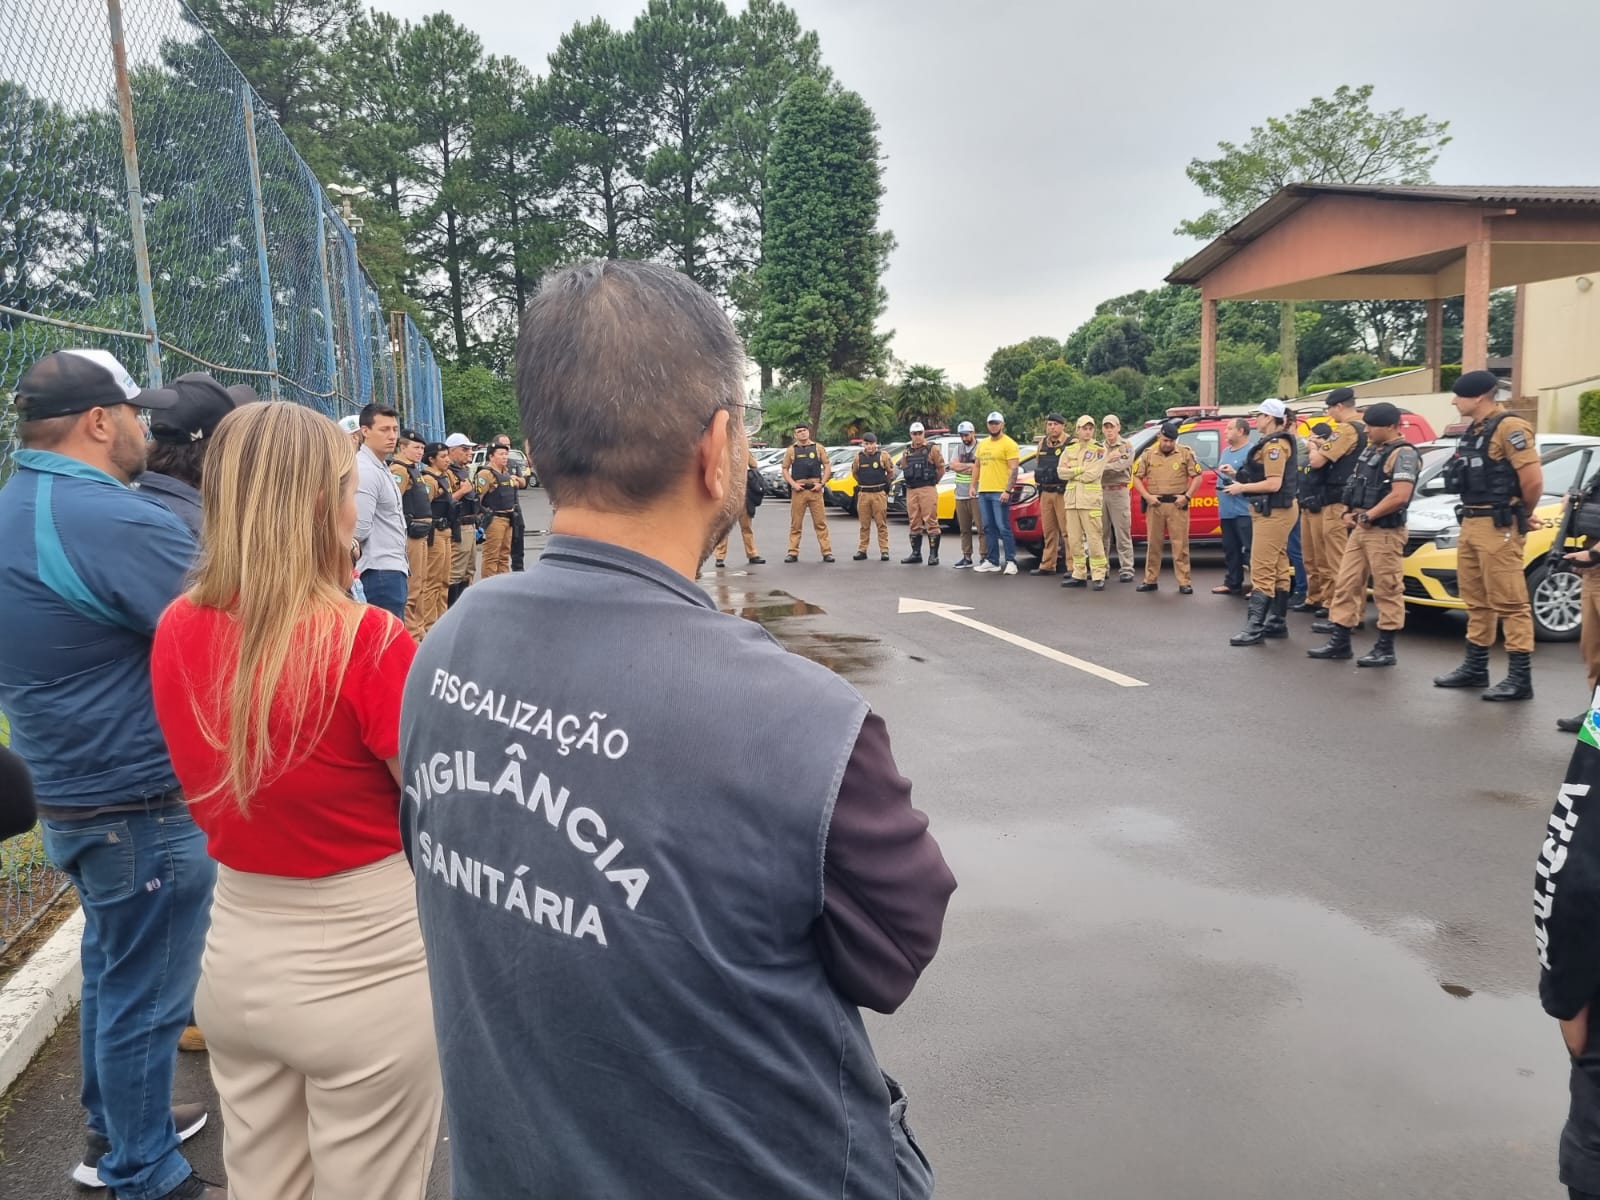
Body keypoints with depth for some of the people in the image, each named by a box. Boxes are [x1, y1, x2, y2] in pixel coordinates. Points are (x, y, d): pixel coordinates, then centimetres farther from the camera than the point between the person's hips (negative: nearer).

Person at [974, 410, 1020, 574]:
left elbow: (1013, 470, -11)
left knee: (1003, 527, -8)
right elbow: (977, 465, 24)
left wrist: (1007, 491, -19)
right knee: (988, 528, 9)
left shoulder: (1009, 444, -5)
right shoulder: (982, 444, 17)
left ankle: (1011, 562, -4)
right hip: (983, 492, 7)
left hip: (999, 492, -7)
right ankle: (992, 561, 15)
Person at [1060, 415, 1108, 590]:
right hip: (1071, 498, 5)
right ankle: (1079, 574, 16)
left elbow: (1092, 475, -13)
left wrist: (1072, 473, -3)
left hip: (1090, 499, -5)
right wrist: (1081, 469, -8)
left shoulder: (1099, 449, -1)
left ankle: (1098, 576, -6)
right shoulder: (1070, 449, 14)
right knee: (1074, 539, 8)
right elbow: (1062, 472, 2)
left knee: (1094, 539, -8)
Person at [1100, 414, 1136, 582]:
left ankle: (1126, 569, -4)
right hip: (1100, 491, 4)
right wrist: (1108, 459, -13)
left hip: (1119, 492, -4)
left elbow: (1120, 466, -14)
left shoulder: (1126, 446, 3)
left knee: (1122, 533, -5)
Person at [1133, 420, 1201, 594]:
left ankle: (1184, 582, 2)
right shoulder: (1148, 454, 6)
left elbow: (1197, 476, 3)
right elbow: (1137, 478, 9)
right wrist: (1147, 496, -4)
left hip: (1177, 505, -2)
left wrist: (1187, 496, -8)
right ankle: (1150, 580, 15)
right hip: (1154, 505, 2)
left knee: (1180, 545, -1)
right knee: (1153, 544, 7)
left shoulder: (1186, 453, 1)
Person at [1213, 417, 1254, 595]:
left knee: (1249, 550, -10)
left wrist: (1235, 473, -25)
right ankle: (1232, 583, 21)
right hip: (1226, 510, 9)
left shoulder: (1251, 452, -10)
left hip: (1244, 511, -9)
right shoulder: (1225, 451, 19)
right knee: (1230, 550, 14)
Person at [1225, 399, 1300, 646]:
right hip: (1276, 511, 11)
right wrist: (1239, 477, 11)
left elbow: (1273, 484, -23)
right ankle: (1277, 622, 20)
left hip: (1273, 512, -11)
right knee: (1278, 569, 14)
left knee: (1261, 571, -12)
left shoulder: (1275, 444, -16)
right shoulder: (1276, 443, 17)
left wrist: (1242, 488, -14)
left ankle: (1255, 627, -13)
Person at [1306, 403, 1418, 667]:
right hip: (1359, 529, 9)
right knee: (1346, 585, 9)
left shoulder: (1403, 454, -12)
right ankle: (1339, 642, 14)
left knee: (1387, 591, -2)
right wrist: (1349, 512, 5)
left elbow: (1399, 496, -23)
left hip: (1384, 532, -9)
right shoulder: (1370, 450, 16)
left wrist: (1367, 516, -16)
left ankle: (1385, 649, 4)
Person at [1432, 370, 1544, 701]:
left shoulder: (1508, 428, -14)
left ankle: (1520, 677, -2)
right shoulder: (1472, 431, 15)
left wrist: (1524, 514, -3)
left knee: (1509, 602, -6)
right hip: (1470, 523, 10)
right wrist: (1470, 517, 10)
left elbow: (1533, 479, -19)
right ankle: (1475, 667, 24)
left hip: (1498, 526, -10)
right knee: (1476, 600, 15)